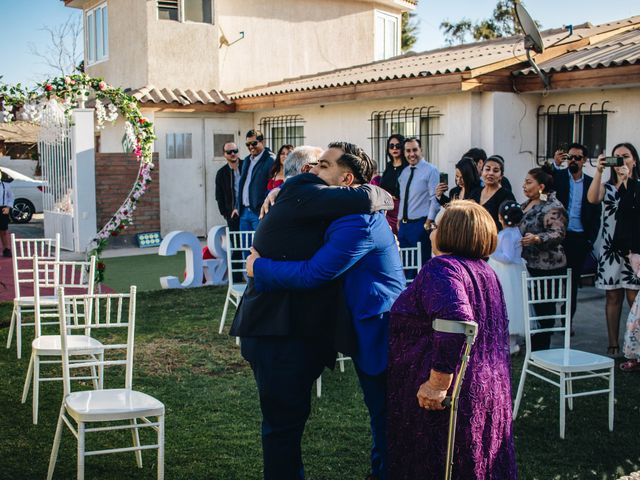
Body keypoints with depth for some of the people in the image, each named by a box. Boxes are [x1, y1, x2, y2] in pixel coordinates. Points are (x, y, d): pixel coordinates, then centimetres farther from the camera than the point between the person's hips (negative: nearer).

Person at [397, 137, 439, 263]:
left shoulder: (430, 170, -7)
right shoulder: (404, 172, 14)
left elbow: (434, 199, -12)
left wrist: (428, 223, -16)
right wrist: (399, 220, 16)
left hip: (420, 224, -7)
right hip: (403, 225, 7)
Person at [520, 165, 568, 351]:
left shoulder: (553, 207, -13)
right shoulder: (527, 204, 16)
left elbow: (558, 233, -22)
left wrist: (536, 238, -34)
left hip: (546, 267, -9)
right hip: (528, 264, 9)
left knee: (543, 307, -1)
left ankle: (541, 349, 7)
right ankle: (532, 345, 20)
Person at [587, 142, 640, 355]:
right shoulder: (607, 186, 12)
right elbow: (593, 199, -10)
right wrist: (598, 171, -19)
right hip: (611, 248, 3)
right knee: (613, 297, 6)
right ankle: (613, 344, 13)